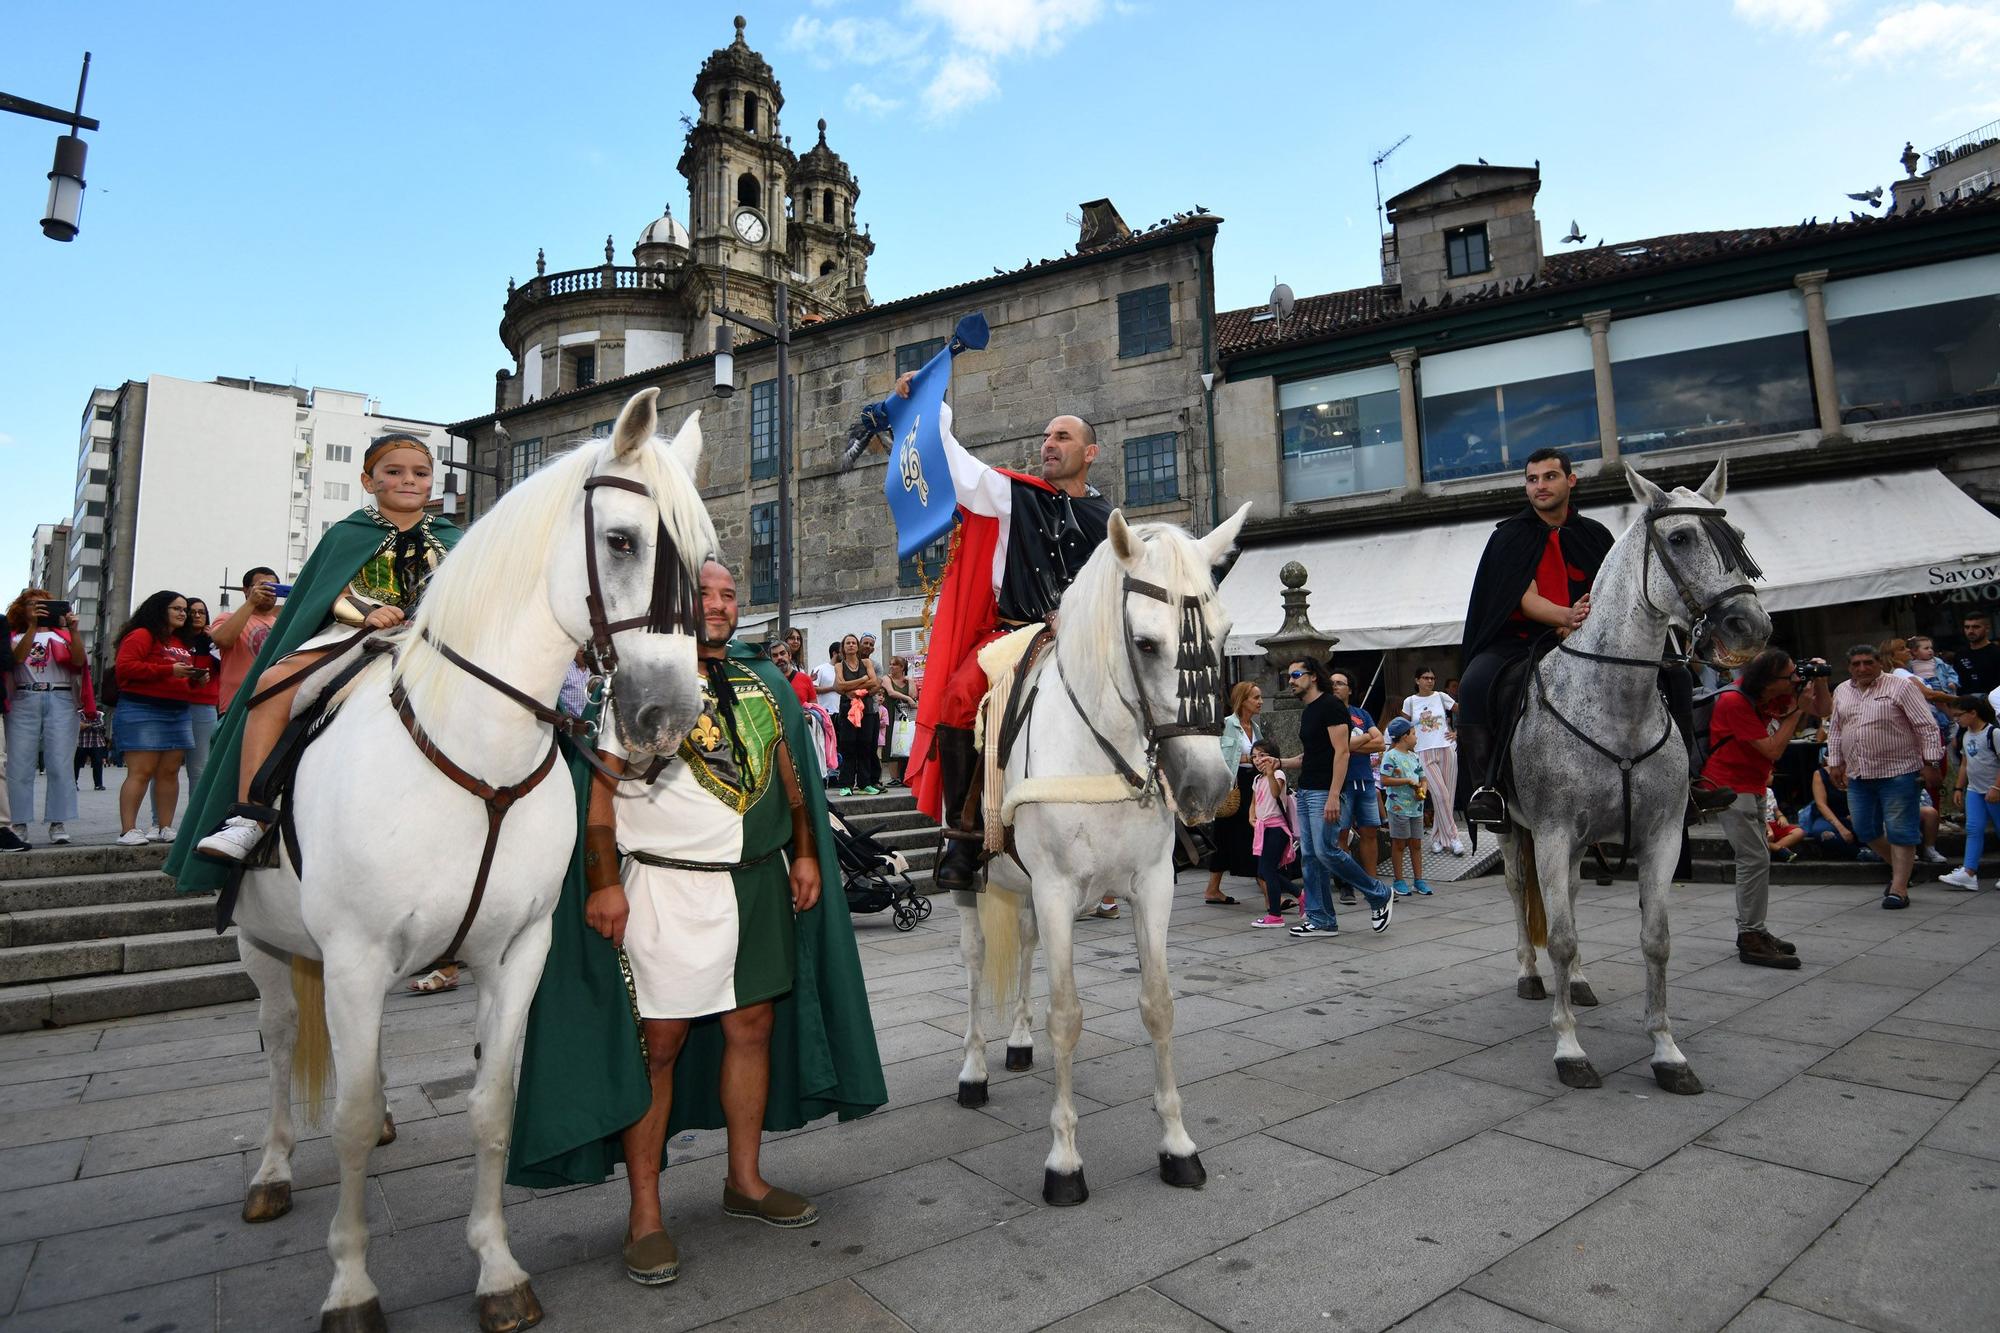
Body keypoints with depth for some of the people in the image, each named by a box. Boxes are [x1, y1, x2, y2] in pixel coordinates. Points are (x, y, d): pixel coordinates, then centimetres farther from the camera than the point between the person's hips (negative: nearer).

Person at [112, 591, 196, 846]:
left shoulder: (182, 643, 22)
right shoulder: (141, 635, -3)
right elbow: (125, 667, -16)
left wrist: (195, 676, 11)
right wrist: (169, 670, -18)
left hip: (178, 712, 8)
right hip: (143, 710, -8)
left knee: (170, 772, 6)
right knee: (141, 772, -11)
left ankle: (164, 828, 9)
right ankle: (128, 831, -9)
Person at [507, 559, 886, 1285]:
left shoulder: (760, 681, 14)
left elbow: (787, 772, 18)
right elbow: (599, 789, -8)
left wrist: (806, 852, 12)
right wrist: (605, 883, -14)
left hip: (761, 878, 6)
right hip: (667, 884, -5)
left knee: (754, 1024, 12)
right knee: (658, 1041, 1)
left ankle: (746, 1178, 30)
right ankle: (644, 1213, 16)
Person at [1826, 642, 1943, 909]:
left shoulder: (1900, 687, -5)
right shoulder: (1842, 692, 11)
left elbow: (1926, 727, -7)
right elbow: (1835, 730, 18)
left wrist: (1929, 762, -12)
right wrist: (1835, 762, 13)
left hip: (1897, 772, -6)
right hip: (1858, 775, 6)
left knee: (1900, 829, -2)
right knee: (1865, 829, 10)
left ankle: (1899, 888, 3)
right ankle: (1899, 867, 32)